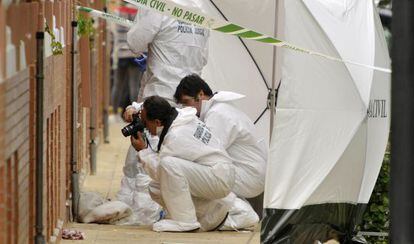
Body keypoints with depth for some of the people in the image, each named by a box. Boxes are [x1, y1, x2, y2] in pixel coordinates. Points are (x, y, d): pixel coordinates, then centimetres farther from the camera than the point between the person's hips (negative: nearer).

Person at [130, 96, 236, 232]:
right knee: (156, 189, 6)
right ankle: (211, 210, 12)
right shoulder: (181, 115, 2)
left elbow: (159, 172, -18)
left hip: (220, 180, -11)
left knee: (168, 164, -32)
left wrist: (143, 150, -7)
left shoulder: (176, 137, -25)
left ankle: (184, 221, -21)